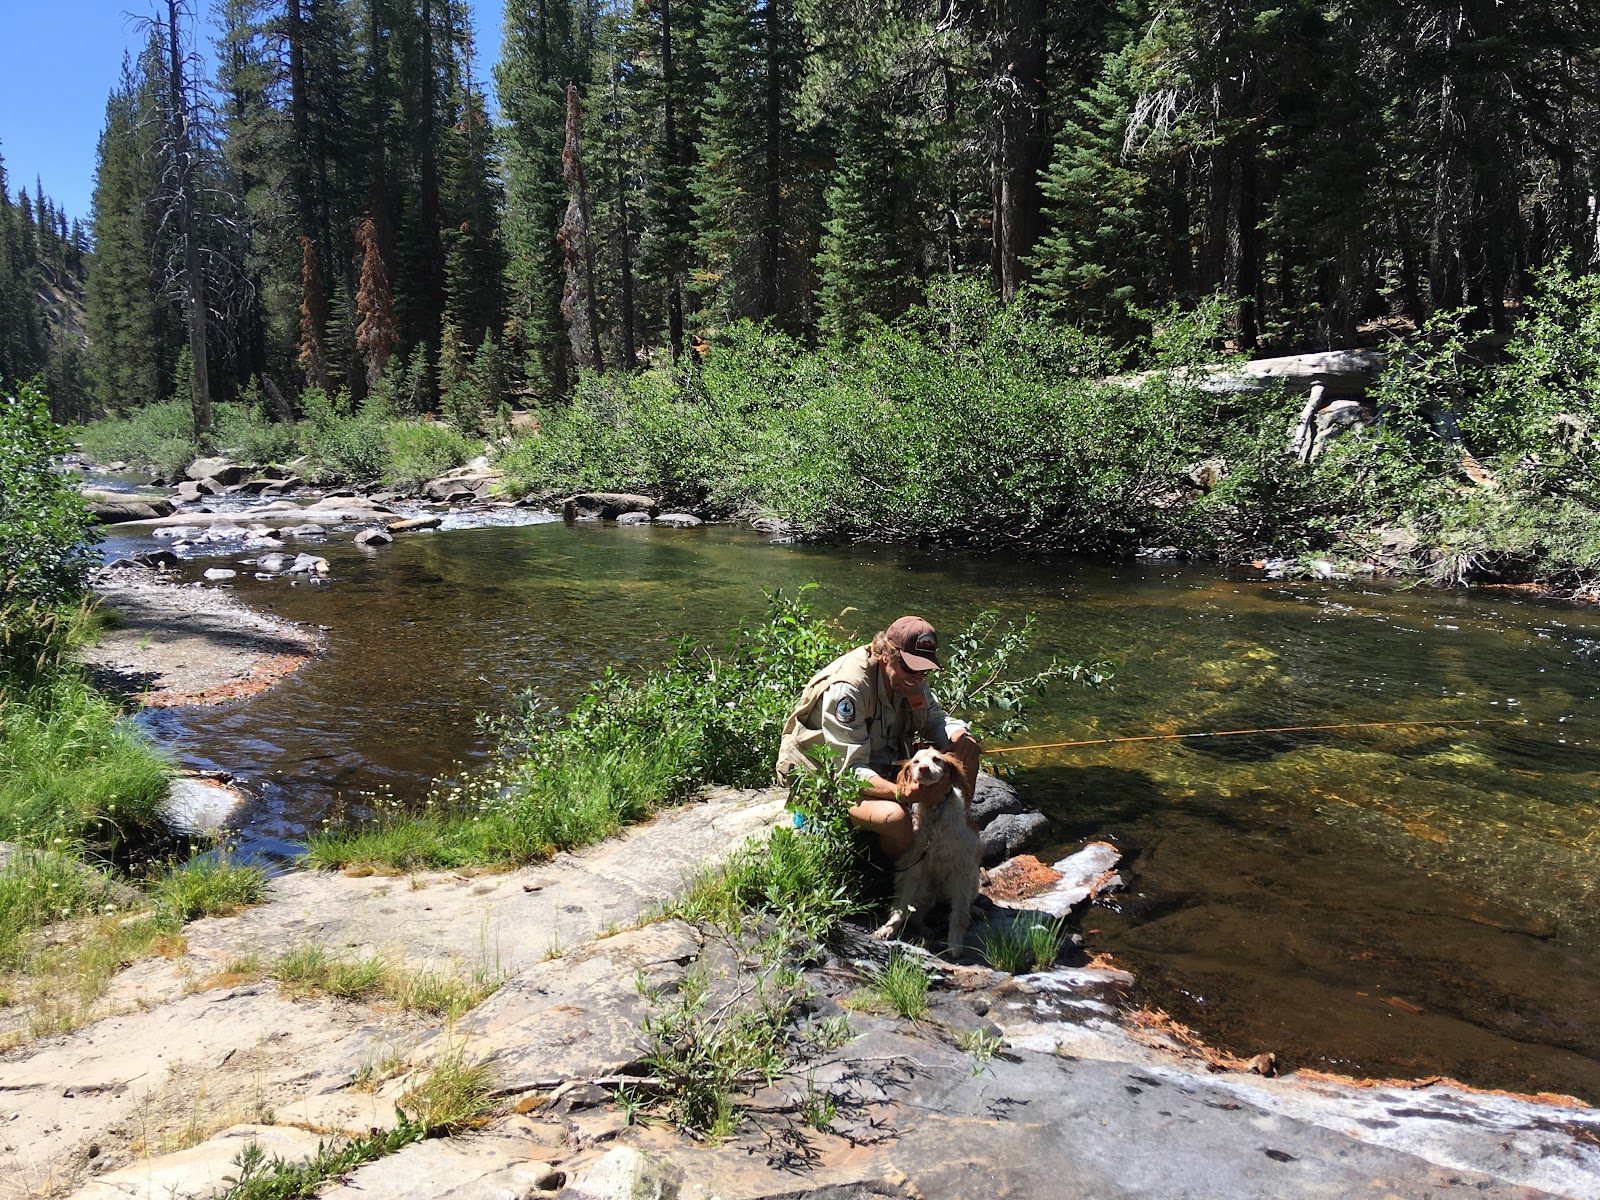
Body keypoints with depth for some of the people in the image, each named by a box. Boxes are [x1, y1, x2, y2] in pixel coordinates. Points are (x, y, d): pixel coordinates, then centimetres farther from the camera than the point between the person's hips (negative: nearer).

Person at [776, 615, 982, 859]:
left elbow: (935, 719, 8)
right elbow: (850, 769, -31)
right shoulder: (847, 689, -30)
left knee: (965, 748, -4)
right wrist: (901, 793, -48)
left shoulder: (909, 677, -5)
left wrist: (962, 737, -17)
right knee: (894, 816, -37)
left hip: (884, 768, 8)